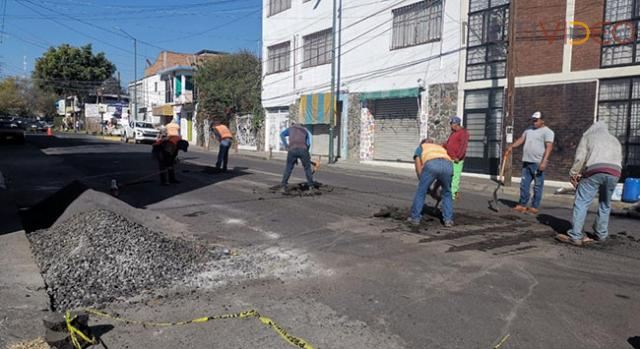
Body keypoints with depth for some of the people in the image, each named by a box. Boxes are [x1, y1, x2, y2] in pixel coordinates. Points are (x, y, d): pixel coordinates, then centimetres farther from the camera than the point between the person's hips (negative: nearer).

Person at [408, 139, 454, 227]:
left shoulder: (419, 148, 36)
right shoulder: (441, 149, 46)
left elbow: (418, 169, 24)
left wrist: (426, 186, 31)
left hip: (431, 165, -3)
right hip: (448, 166, 3)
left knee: (421, 192, 17)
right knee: (447, 194, 26)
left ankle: (415, 218, 22)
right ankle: (448, 219, 22)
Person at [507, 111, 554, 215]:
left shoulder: (547, 132, -7)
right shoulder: (529, 129, 17)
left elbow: (549, 147, -15)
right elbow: (521, 139, 17)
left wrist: (544, 161, -25)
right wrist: (512, 146, -2)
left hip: (538, 163, -7)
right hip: (526, 162, 7)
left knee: (538, 186, 0)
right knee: (524, 185, 9)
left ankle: (534, 207, 5)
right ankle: (522, 205, 16)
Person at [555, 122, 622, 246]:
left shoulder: (588, 136, 20)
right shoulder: (615, 140, 33)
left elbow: (580, 157, 7)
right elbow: (619, 160, 25)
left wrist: (573, 173, 15)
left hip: (595, 170, -4)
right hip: (614, 172, 5)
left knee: (581, 203, -6)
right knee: (605, 204, 19)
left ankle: (575, 236, -13)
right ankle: (601, 234, 23)